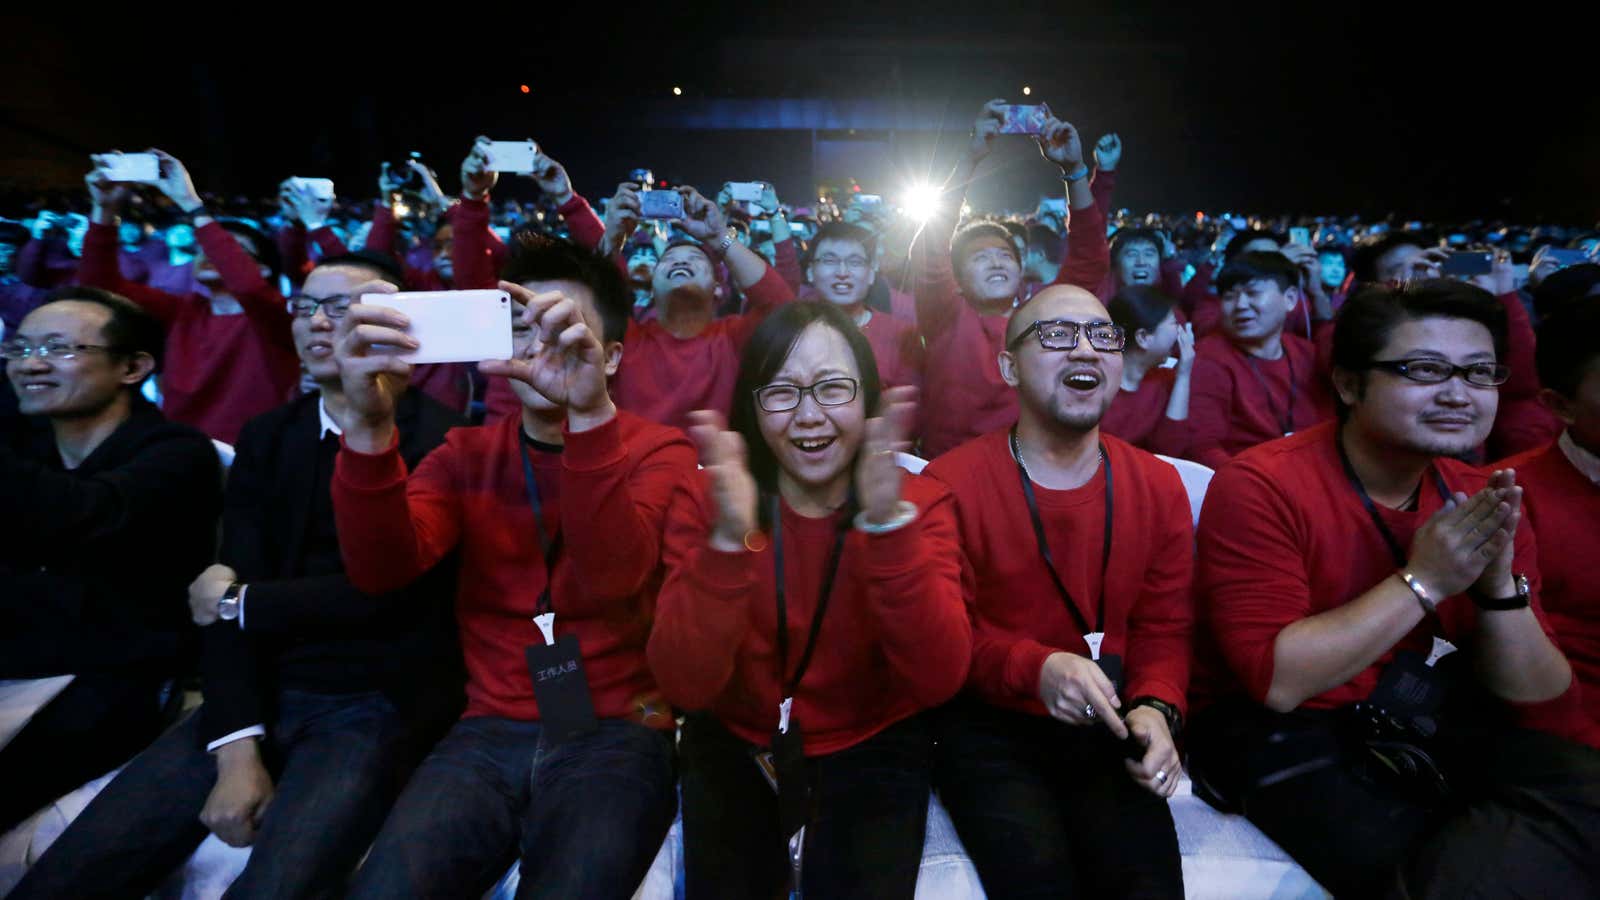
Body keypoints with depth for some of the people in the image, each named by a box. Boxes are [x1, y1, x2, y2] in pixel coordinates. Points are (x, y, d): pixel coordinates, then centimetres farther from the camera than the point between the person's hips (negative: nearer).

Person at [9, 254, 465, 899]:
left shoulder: (442, 438, -11)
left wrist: (240, 601, -4)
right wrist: (238, 748, -10)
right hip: (264, 694, 6)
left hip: (380, 703, -5)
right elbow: (225, 595, 2)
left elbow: (393, 590, -19)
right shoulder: (266, 438, 10)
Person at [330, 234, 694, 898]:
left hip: (615, 731, -2)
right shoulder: (468, 453, 7)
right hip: (489, 730, 3)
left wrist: (589, 417, -36)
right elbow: (380, 570, -10)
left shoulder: (658, 451, -2)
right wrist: (369, 426, -26)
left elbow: (613, 577, -22)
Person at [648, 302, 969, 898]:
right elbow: (684, 687, -20)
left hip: (874, 749, 0)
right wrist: (728, 541, -36)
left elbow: (939, 681, -22)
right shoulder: (703, 502, -11)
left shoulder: (920, 502, -11)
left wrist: (888, 525, -35)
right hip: (734, 745, 1)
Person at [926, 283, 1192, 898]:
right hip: (989, 728, -3)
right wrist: (1037, 667, -24)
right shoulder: (950, 483, -9)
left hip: (1108, 730, 4)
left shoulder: (1159, 487, 5)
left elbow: (1163, 627, 9)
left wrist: (1155, 708, -10)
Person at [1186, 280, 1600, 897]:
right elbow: (1276, 683, -23)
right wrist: (1422, 582, -23)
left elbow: (1541, 708, 1)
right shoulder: (1261, 487, -18)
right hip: (1285, 732, -6)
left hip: (1439, 724, 6)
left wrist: (1499, 583, -17)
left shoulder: (1484, 504, 1)